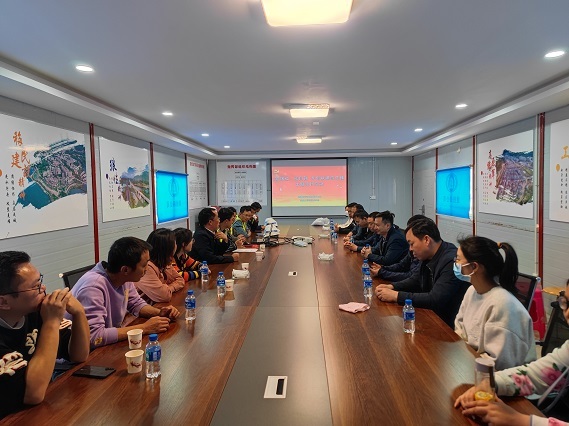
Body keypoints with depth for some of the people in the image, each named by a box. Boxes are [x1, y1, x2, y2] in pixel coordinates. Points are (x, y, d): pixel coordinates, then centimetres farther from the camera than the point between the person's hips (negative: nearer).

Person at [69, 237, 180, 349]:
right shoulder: (93, 286, -28)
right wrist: (144, 328, -27)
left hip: (112, 344, 6)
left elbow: (136, 304, 10)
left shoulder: (124, 278, -6)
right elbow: (93, 337, -32)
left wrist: (159, 313, -9)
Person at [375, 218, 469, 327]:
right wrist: (392, 287, -1)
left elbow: (435, 300, -28)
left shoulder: (452, 261, -25)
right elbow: (415, 280, 17)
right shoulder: (428, 257, 1)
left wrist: (396, 295, -22)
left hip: (449, 324, -7)